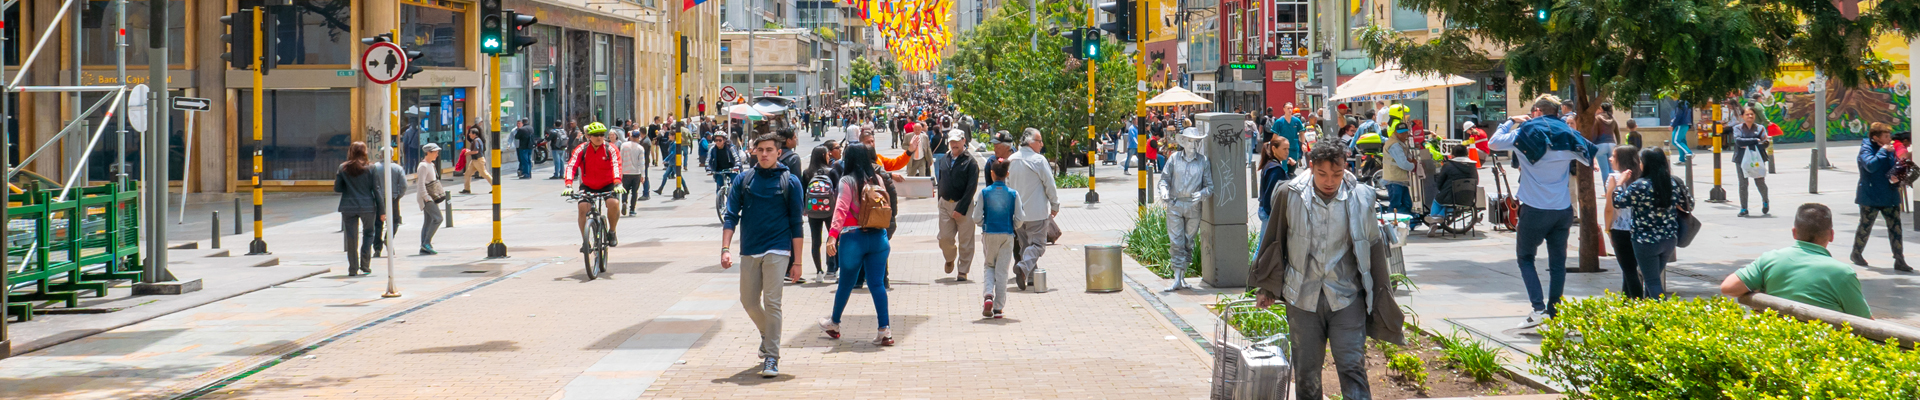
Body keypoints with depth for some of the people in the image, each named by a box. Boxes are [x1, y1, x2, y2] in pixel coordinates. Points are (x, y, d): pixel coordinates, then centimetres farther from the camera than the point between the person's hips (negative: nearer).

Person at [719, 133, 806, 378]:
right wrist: (725, 249, -10)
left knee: (772, 303, -9)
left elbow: (796, 223, 2)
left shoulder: (790, 182, 1)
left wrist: (797, 261, -1)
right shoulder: (743, 180, 6)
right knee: (749, 301, 10)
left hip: (777, 250, -3)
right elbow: (731, 216, 3)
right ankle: (767, 335, 39)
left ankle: (771, 358, -5)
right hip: (749, 252, 3)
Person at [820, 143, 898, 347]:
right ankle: (885, 330, -4)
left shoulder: (847, 181, -7)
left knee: (846, 283, 13)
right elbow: (886, 205, 13)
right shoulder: (877, 179, 6)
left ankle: (834, 324, 32)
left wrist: (833, 235, -23)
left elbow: (841, 209, -17)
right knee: (877, 284, 3)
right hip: (878, 237, 3)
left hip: (853, 238, -3)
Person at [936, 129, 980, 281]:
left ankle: (963, 271, 9)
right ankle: (950, 259, 31)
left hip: (963, 205, -4)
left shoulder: (970, 161, -6)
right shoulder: (943, 160, 10)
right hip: (945, 204, 4)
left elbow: (971, 187, -11)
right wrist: (940, 199, 12)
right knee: (945, 237, 2)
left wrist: (961, 208, -16)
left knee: (965, 240, -1)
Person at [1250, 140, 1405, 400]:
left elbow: (1374, 248, 6)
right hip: (1302, 297, 1)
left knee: (1352, 367, -7)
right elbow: (1273, 242, 8)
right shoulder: (1290, 195, -6)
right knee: (1306, 369, 8)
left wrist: (1380, 298, 10)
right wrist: (1266, 287, 13)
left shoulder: (1360, 198, -5)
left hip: (1347, 297, -1)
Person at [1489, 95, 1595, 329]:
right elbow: (1588, 157, 19)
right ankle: (1554, 313, 13)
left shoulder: (1524, 133, -6)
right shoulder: (1567, 136, 3)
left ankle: (1539, 309, -7)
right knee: (1558, 262, 11)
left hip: (1535, 210, -3)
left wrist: (1512, 122, 20)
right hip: (1563, 210, 3)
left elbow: (1495, 142, 8)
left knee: (1525, 257, 9)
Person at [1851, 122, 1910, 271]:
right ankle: (1856, 253, 28)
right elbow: (1870, 165, -28)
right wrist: (1883, 151, -23)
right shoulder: (1866, 149, -9)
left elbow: (1894, 169, 18)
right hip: (1871, 196, -5)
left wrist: (1903, 160, -2)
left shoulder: (1890, 149, 11)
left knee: (1895, 227, -2)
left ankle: (1899, 260, -1)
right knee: (1865, 227, 7)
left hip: (1890, 196, 5)